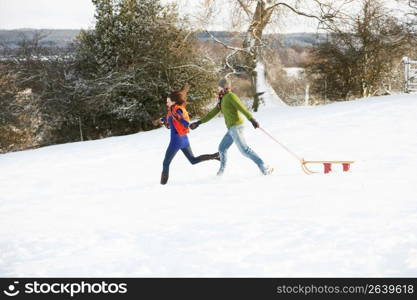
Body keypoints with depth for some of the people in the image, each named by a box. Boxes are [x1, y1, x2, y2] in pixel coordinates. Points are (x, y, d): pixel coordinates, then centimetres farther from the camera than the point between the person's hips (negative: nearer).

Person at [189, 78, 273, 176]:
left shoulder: (230, 96, -9)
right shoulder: (223, 100, 19)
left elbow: (242, 108, -20)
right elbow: (213, 113, 25)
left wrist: (252, 119, -31)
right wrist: (199, 122, 26)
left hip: (236, 127, -10)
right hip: (232, 128, 10)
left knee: (244, 150, -12)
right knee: (222, 148, 17)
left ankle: (264, 168, -13)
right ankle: (221, 172, 29)